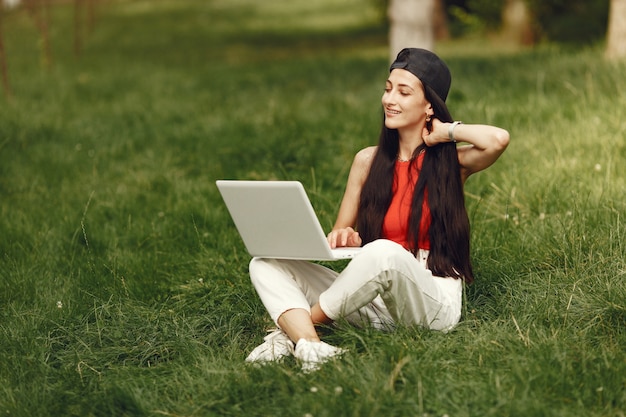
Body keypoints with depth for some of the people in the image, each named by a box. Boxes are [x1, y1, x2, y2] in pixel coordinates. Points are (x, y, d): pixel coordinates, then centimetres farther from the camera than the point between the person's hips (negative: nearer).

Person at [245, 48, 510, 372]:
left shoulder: (451, 161, 2)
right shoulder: (368, 161, 12)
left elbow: (498, 139, -20)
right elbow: (339, 236, 17)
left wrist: (444, 131, -4)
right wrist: (345, 238, -8)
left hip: (433, 301, -5)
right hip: (375, 305, 5)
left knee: (384, 253, -38)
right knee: (267, 263, -10)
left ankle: (291, 327, -17)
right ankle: (307, 344, -39)